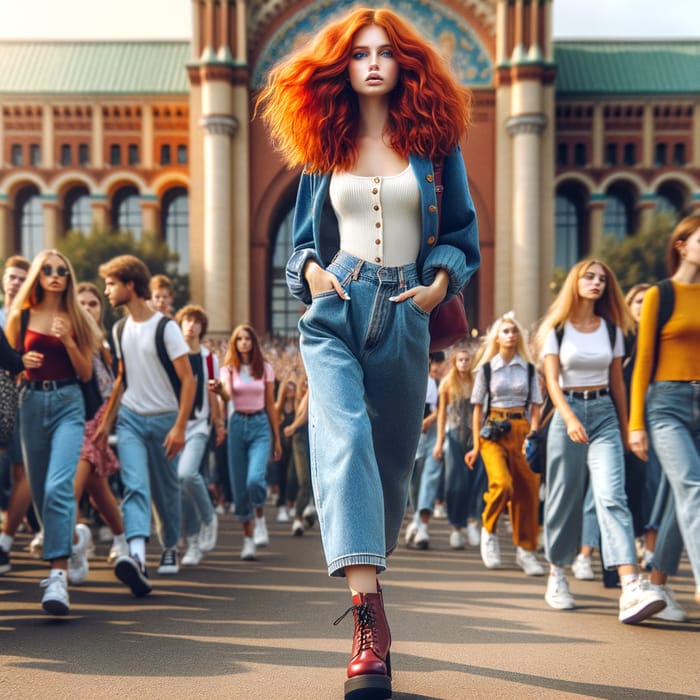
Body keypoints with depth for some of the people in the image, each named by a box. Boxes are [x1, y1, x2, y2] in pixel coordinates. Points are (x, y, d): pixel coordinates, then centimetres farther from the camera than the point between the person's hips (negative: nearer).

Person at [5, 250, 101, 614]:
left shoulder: (76, 319, 5)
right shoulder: (20, 316, 6)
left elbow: (86, 373, 3)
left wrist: (68, 341, -10)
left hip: (68, 403, -2)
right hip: (31, 403, 3)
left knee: (58, 486, -19)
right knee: (40, 490, 10)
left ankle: (58, 575, -21)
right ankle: (73, 537, 39)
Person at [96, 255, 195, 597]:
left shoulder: (166, 327, -12)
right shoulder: (119, 329, 8)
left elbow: (188, 380, -13)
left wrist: (179, 427, -19)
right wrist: (106, 422, 17)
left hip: (164, 419, -4)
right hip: (130, 418, 4)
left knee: (166, 489, 10)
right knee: (135, 487, -15)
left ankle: (170, 548, 31)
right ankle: (137, 557, -30)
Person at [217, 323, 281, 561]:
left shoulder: (265, 369, 5)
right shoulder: (228, 368, 3)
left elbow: (270, 405, 9)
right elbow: (227, 394, -16)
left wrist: (277, 439, 9)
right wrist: (220, 390, -41)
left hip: (260, 425, -1)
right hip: (237, 424, 1)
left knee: (255, 479, -22)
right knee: (239, 485, 2)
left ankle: (260, 519, 6)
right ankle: (248, 538, 14)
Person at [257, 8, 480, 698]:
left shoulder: (433, 142, 9)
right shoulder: (324, 148, 12)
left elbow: (462, 229, 15)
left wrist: (443, 279, -2)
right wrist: (309, 269, -1)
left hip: (405, 314, 1)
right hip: (334, 309, -1)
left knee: (392, 457, 9)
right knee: (345, 441, -22)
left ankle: (364, 574, 33)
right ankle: (368, 614, -29)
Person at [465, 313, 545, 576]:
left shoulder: (529, 369, 11)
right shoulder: (486, 369, 7)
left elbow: (535, 406, 7)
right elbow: (478, 408, 7)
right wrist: (476, 445, 2)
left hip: (522, 430, 2)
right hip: (493, 432, -2)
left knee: (527, 492, -2)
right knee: (502, 483, -23)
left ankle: (525, 550, 12)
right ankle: (488, 531, 2)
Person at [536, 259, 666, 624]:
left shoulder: (611, 329, 10)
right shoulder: (556, 329, 2)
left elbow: (617, 382, 15)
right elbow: (552, 380, -7)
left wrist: (625, 428, 16)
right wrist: (570, 418, -23)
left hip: (604, 415, 1)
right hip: (567, 412, -1)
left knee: (612, 496, -15)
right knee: (564, 499, 5)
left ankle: (632, 589, -28)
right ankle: (556, 577, 23)